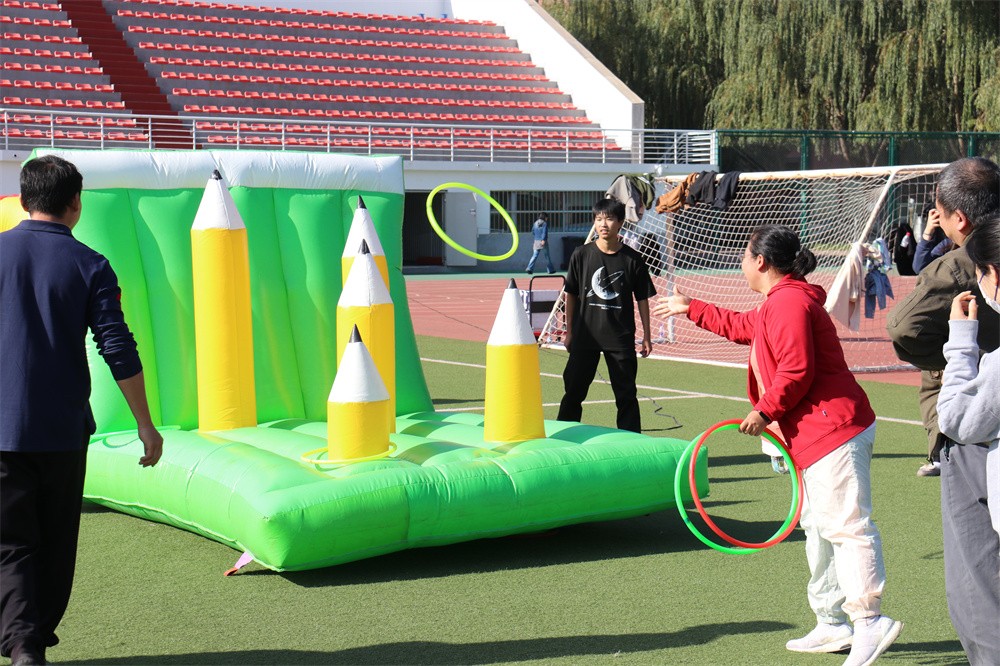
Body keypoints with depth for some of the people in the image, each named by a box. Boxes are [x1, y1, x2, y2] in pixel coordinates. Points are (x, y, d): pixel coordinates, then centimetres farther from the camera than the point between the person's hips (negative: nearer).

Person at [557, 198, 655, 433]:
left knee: (626, 394, 6)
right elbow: (571, 295, 6)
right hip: (585, 335, 1)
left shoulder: (632, 259, -3)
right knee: (574, 390, 8)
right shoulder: (581, 255, -2)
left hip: (621, 337, -1)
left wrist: (646, 336, 4)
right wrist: (569, 332, 5)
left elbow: (642, 299, 4)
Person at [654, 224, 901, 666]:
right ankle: (832, 625, 21)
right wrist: (690, 309, 46)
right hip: (815, 437, 12)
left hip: (833, 430, -12)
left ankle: (870, 621, -14)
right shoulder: (776, 304, 20)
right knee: (820, 528, 15)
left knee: (846, 525, -13)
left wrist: (764, 410, -12)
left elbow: (797, 372, -22)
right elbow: (741, 327, 39)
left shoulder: (788, 301, -15)